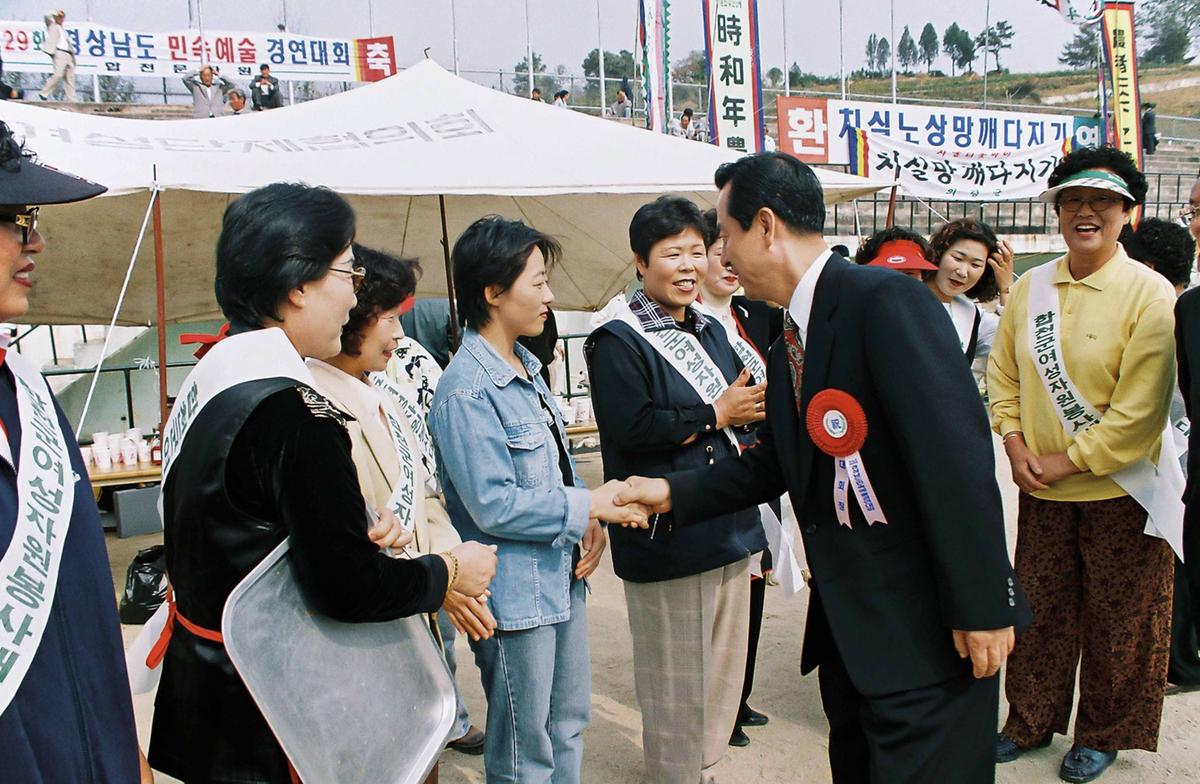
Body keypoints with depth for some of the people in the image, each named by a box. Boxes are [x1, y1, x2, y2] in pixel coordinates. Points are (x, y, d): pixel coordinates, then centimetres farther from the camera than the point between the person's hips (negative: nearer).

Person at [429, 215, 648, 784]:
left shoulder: (525, 367, 8)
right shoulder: (466, 390, -21)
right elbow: (494, 506, -24)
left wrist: (589, 522, -3)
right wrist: (590, 506, -17)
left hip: (561, 576, 9)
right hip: (516, 594, -9)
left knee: (568, 724, 22)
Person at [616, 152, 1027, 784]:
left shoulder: (886, 299, -19)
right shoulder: (787, 346, 9)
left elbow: (956, 452, -23)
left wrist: (981, 608, -22)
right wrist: (674, 492, 10)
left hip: (924, 629, -9)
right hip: (845, 625, 9)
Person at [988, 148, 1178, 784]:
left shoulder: (1150, 293, -12)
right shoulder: (1030, 286, 3)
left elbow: (1141, 408, -16)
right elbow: (1003, 369, 10)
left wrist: (1068, 461, -15)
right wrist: (1014, 441, -4)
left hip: (1120, 488, -4)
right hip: (1041, 489, 4)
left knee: (1115, 621, 10)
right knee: (1040, 610, 15)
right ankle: (1031, 720, 33)